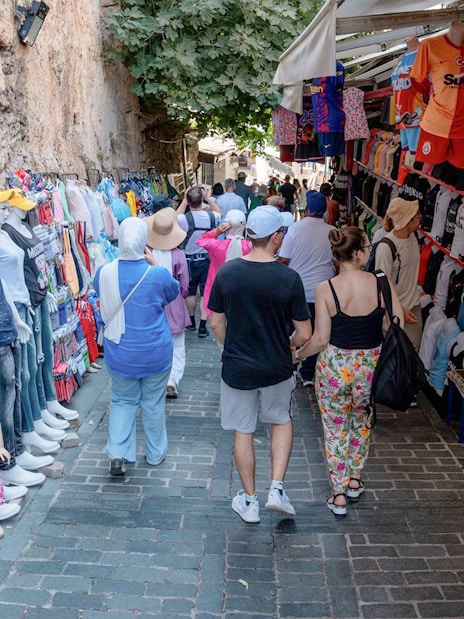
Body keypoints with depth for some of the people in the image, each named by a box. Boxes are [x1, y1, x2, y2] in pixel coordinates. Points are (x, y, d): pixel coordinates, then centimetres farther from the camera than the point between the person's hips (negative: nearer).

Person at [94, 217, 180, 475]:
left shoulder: (104, 273, -13)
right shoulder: (158, 275, -20)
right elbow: (175, 291, 3)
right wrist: (155, 264, 2)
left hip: (120, 354, 2)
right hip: (155, 353, -1)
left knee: (123, 401, 21)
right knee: (154, 403, 17)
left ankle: (117, 452, 9)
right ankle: (156, 454, 33)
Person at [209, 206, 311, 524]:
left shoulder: (227, 272, -10)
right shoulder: (289, 278, -17)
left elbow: (217, 323, -1)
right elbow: (304, 334, -12)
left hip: (237, 368, 1)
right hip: (276, 368, -1)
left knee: (243, 431, 17)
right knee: (282, 420, 25)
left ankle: (249, 501, 30)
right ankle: (277, 488, 17)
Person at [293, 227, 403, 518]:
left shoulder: (325, 289, -16)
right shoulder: (381, 283, -13)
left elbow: (321, 340, -14)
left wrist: (298, 354, 4)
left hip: (334, 367, -2)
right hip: (371, 367, 2)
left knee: (336, 428, 16)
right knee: (361, 420, 28)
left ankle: (339, 495, 26)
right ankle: (355, 480, 42)